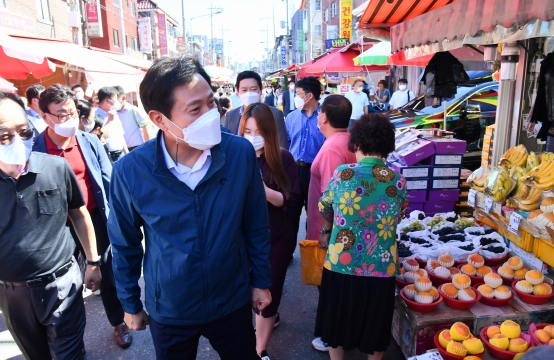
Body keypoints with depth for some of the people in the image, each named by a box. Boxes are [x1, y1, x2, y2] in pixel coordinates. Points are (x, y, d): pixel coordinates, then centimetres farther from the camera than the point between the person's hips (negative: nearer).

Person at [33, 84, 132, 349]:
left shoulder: (89, 141, -5)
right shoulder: (35, 149, -11)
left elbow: (108, 180, 0)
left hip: (96, 219, 1)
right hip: (60, 227, -1)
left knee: (108, 273, 14)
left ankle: (118, 323, 36)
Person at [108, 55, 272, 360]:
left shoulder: (241, 153, -18)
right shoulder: (130, 171, -19)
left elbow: (256, 226, -5)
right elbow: (125, 245, -4)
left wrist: (260, 280, 2)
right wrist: (130, 304, 5)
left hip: (232, 302, 1)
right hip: (168, 310, 0)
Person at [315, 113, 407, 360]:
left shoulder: (343, 173, -11)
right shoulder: (398, 181, -6)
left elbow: (325, 208, 4)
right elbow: (397, 218, 7)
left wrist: (327, 233, 23)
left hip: (341, 264, -1)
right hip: (381, 268, 2)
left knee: (338, 320, 21)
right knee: (375, 326, 22)